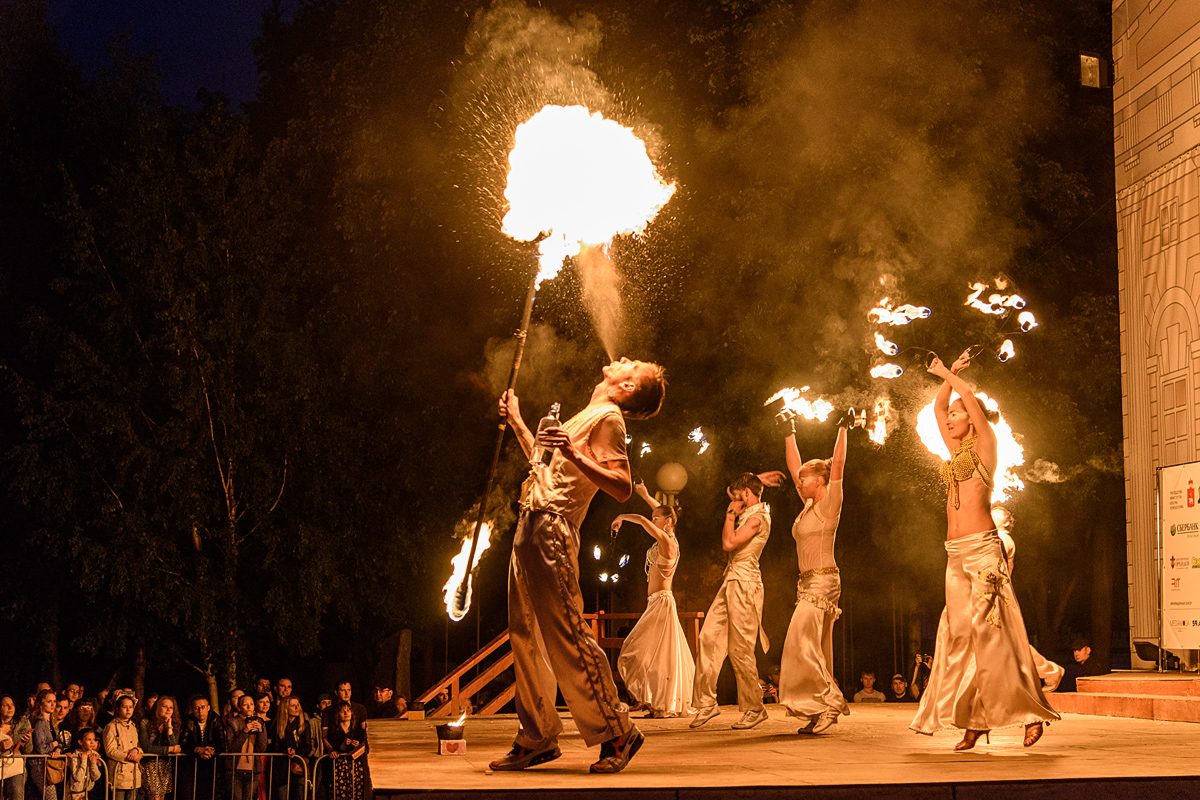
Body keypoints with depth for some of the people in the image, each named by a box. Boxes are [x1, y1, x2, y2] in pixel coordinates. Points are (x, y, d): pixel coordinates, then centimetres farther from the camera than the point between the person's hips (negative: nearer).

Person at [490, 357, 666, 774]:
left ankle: (617, 732, -2)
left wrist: (573, 454, -29)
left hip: (552, 530, -10)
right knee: (525, 635, 10)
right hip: (532, 525, 10)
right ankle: (537, 738, 16)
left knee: (566, 634, -11)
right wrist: (516, 421, 38)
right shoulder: (585, 416, 24)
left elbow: (622, 488, -18)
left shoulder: (608, 417, -5)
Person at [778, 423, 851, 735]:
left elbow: (838, 465, -16)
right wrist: (790, 434, 25)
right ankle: (822, 711, 6)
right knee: (814, 651, 5)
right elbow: (793, 466, 23)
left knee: (802, 645, -15)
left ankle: (830, 701, -13)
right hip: (808, 584, 9)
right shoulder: (810, 505, 15)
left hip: (822, 583, -9)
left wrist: (843, 428, -15)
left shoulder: (829, 505, -6)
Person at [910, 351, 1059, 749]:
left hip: (982, 550, -7)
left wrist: (947, 374, 2)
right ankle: (974, 721, 3)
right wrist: (949, 373, 21)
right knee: (960, 634, 2)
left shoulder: (984, 447, 1)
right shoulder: (956, 451, 19)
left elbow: (970, 397, -9)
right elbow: (938, 406, 27)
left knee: (993, 631, -11)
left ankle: (1032, 712, -4)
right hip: (956, 555, 7)